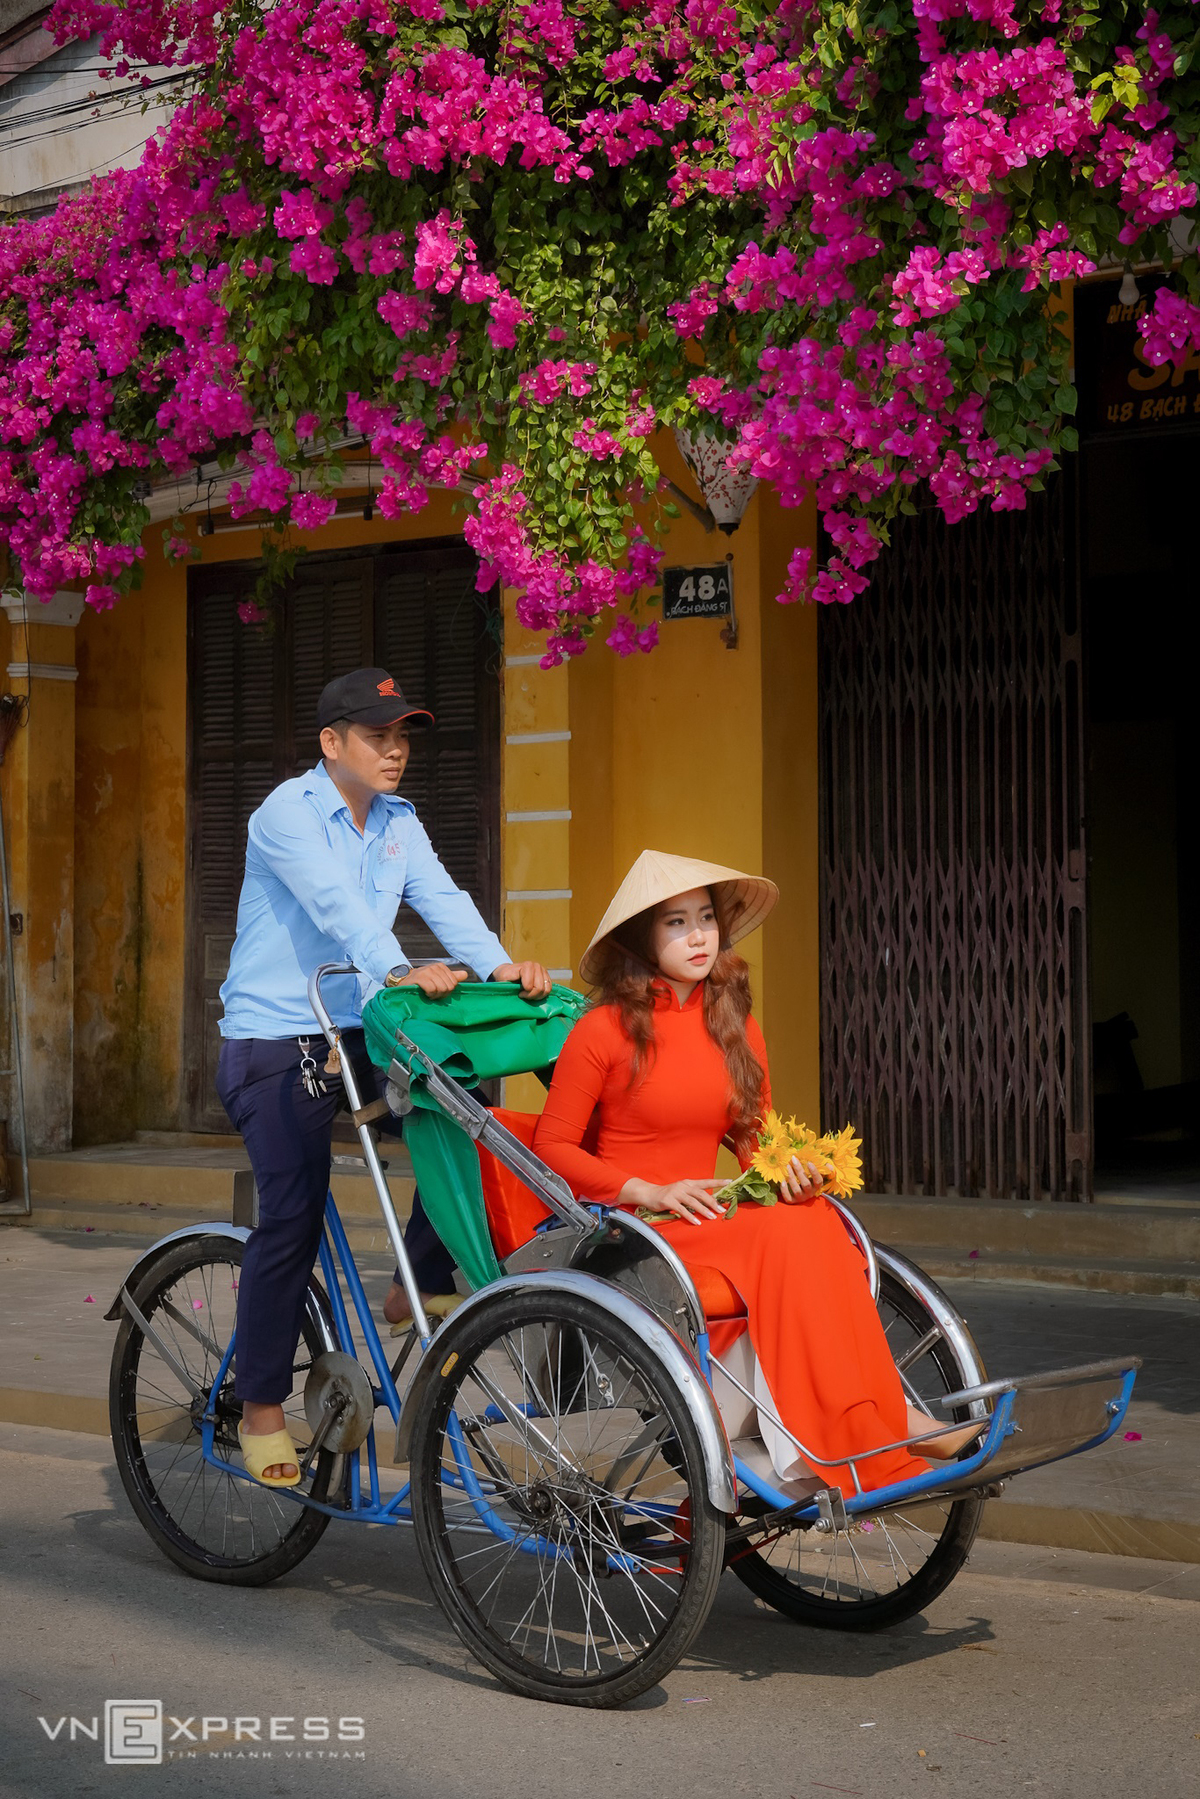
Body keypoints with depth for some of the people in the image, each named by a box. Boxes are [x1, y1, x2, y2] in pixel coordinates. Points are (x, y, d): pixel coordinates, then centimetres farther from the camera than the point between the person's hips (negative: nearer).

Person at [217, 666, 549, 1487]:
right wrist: (398, 971, -43)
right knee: (293, 1214, -12)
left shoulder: (399, 822, 10)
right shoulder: (288, 812, -11)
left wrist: (500, 964, -24)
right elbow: (337, 905, -28)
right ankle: (262, 1407, 0)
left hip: (359, 1032, 6)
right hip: (277, 1040, -6)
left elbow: (442, 897, -6)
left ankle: (422, 1285, 6)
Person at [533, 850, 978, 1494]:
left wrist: (785, 1170, -7)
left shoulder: (736, 1028, 13)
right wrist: (653, 1192, -15)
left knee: (816, 1219, -26)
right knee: (785, 1234, -29)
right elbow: (551, 1148, -5)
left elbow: (754, 1138, 17)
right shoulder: (603, 1031, -5)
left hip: (707, 1219, 6)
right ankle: (861, 1441, -29)